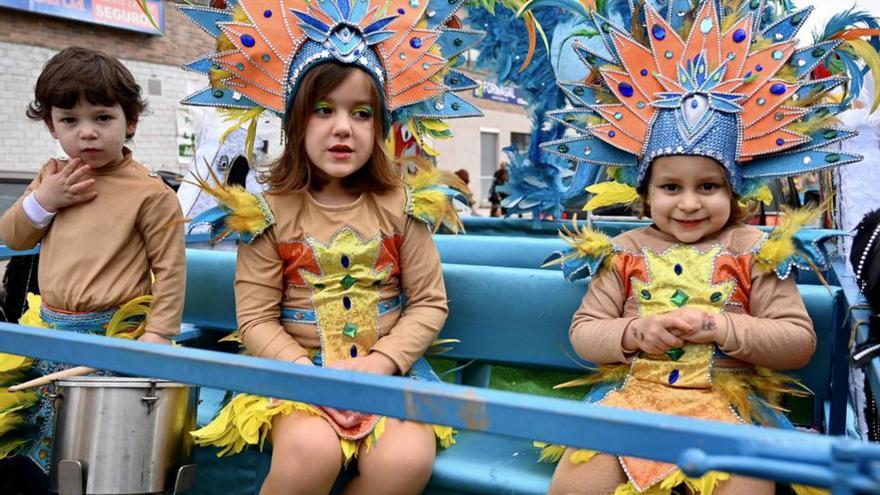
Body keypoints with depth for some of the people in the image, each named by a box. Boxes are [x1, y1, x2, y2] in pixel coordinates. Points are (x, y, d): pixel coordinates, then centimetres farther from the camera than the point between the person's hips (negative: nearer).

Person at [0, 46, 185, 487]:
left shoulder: (150, 193, -12)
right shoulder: (54, 177, 8)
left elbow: (170, 269, -10)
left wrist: (157, 335, -15)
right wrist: (42, 200, -5)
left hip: (113, 336, -6)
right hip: (49, 328, 7)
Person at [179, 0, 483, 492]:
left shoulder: (401, 205, 0)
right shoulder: (270, 212, -3)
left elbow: (430, 302, 1)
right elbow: (256, 318, -3)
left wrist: (378, 364, -12)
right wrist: (312, 372, -18)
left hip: (389, 365, 2)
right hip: (299, 367, -1)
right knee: (310, 453, -32)